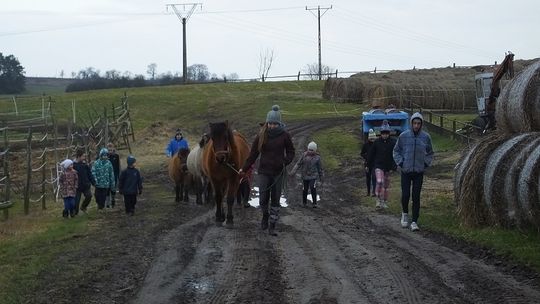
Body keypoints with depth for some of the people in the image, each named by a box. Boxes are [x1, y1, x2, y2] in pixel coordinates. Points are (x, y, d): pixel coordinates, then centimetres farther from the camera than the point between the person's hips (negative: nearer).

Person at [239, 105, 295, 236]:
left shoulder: (284, 135, -4)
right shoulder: (261, 135, -2)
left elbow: (291, 152, 4)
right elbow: (253, 154, 3)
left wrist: (285, 161, -16)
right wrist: (244, 169, 0)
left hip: (278, 172, 0)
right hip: (264, 171, 0)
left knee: (275, 200, 3)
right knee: (263, 199, -1)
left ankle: (272, 226, 12)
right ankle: (265, 216, 31)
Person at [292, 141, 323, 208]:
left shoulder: (317, 157, -1)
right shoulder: (304, 155, -1)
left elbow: (319, 168, 8)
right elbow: (298, 163, 0)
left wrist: (320, 176, 15)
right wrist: (293, 170, -9)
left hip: (313, 175, -2)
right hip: (305, 175, 2)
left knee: (313, 188, -19)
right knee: (305, 189, 9)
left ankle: (314, 203, -7)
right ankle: (304, 202, 28)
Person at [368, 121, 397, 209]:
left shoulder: (393, 142, -1)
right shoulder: (377, 142, -1)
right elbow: (371, 155, 8)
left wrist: (394, 166, -9)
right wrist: (370, 165, 7)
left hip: (388, 167, 2)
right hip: (378, 166, -2)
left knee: (386, 185, 10)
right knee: (379, 182, -21)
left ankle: (385, 202, 22)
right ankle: (378, 200, -11)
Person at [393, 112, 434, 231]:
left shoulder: (426, 137, 0)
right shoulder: (403, 136, -3)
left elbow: (430, 153, 15)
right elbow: (396, 150, 8)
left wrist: (426, 163, 1)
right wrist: (400, 162, -3)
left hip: (419, 172, 1)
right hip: (405, 171, 0)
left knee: (416, 197, -1)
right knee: (405, 196, -2)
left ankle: (414, 222, 4)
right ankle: (405, 214, 27)